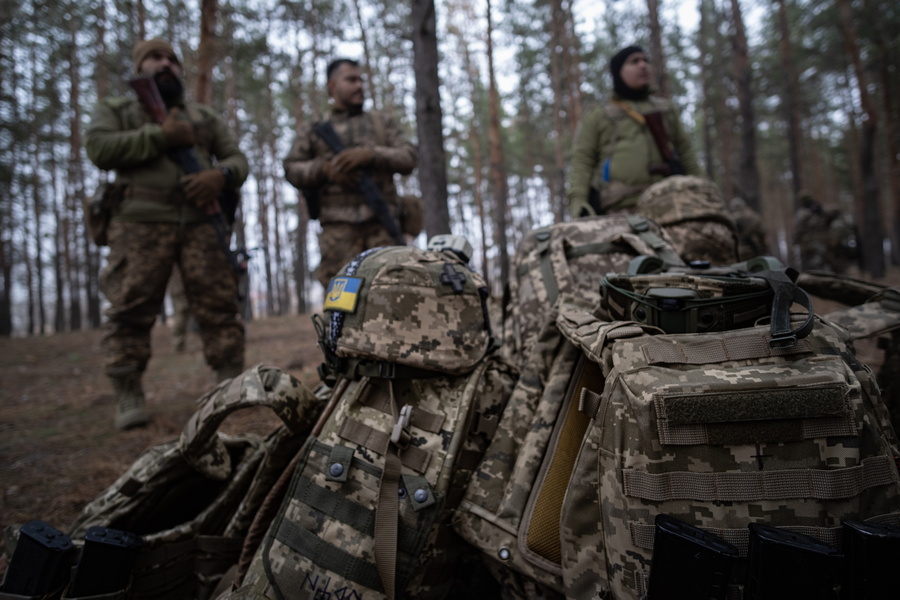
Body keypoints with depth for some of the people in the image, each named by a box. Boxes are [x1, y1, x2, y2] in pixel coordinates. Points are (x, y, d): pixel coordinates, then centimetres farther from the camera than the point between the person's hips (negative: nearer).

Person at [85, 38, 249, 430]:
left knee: (220, 306, -4)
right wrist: (160, 136, -7)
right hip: (140, 223, -2)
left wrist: (221, 174, -6)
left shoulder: (206, 117, 25)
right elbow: (99, 149, -1)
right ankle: (128, 396, -1)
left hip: (202, 222, 2)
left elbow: (237, 159, 18)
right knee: (130, 309, -7)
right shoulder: (115, 110, 18)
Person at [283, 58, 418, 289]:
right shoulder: (313, 129, 19)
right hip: (339, 225, 0)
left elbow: (409, 158, 9)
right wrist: (325, 169, -8)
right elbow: (291, 170, 11)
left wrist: (370, 155, -8)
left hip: (383, 221, 1)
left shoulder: (382, 122, 21)